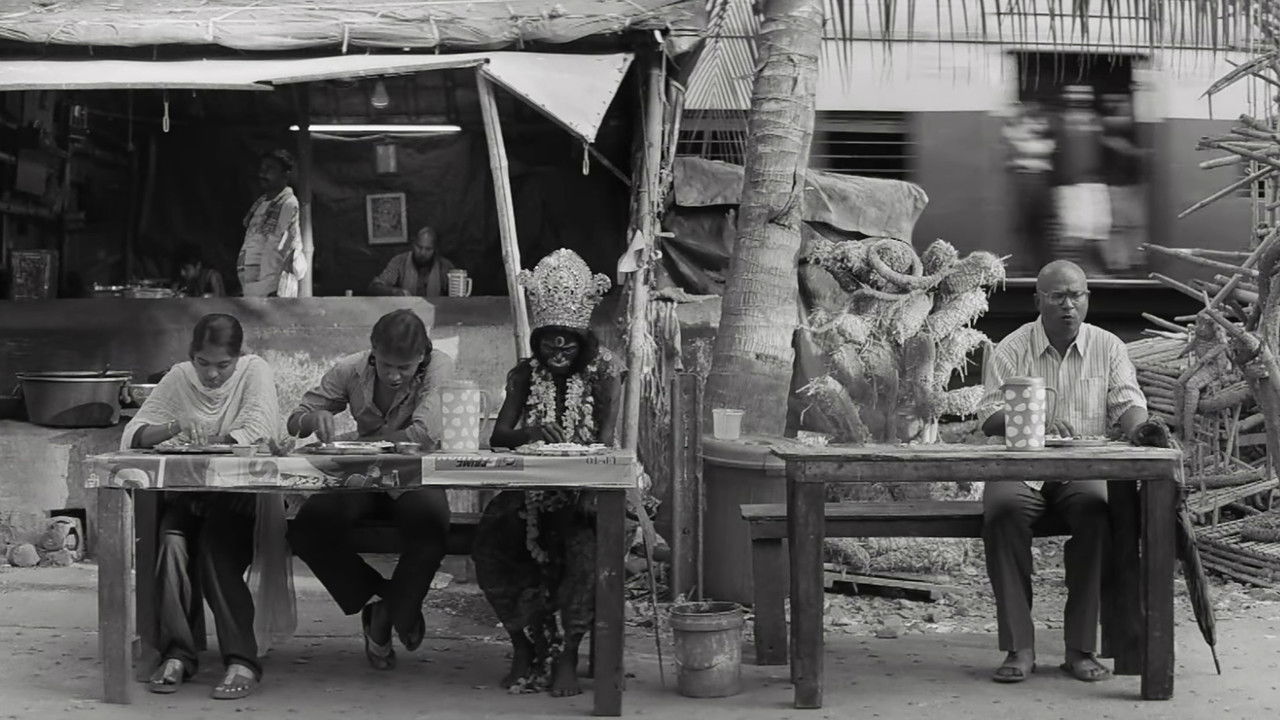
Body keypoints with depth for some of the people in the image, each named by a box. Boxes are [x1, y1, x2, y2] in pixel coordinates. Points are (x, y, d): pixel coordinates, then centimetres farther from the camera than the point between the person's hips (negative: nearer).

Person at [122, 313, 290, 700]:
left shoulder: (255, 371, -2)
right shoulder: (179, 378, 7)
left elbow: (258, 431, -19)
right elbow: (133, 435, -2)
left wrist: (209, 443, -32)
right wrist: (175, 428, -22)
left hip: (241, 496, -3)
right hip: (188, 495, 3)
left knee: (217, 549, -30)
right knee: (170, 541, -27)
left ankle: (242, 660, -28)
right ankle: (176, 653, -22)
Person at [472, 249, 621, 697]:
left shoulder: (600, 376, 4)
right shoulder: (524, 376, 10)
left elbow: (605, 442, -7)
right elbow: (498, 437, -3)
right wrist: (532, 433, -25)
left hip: (582, 493, -2)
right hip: (529, 491, 2)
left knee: (583, 546, -34)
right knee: (489, 546, -26)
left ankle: (567, 655, -20)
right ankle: (523, 645, -9)